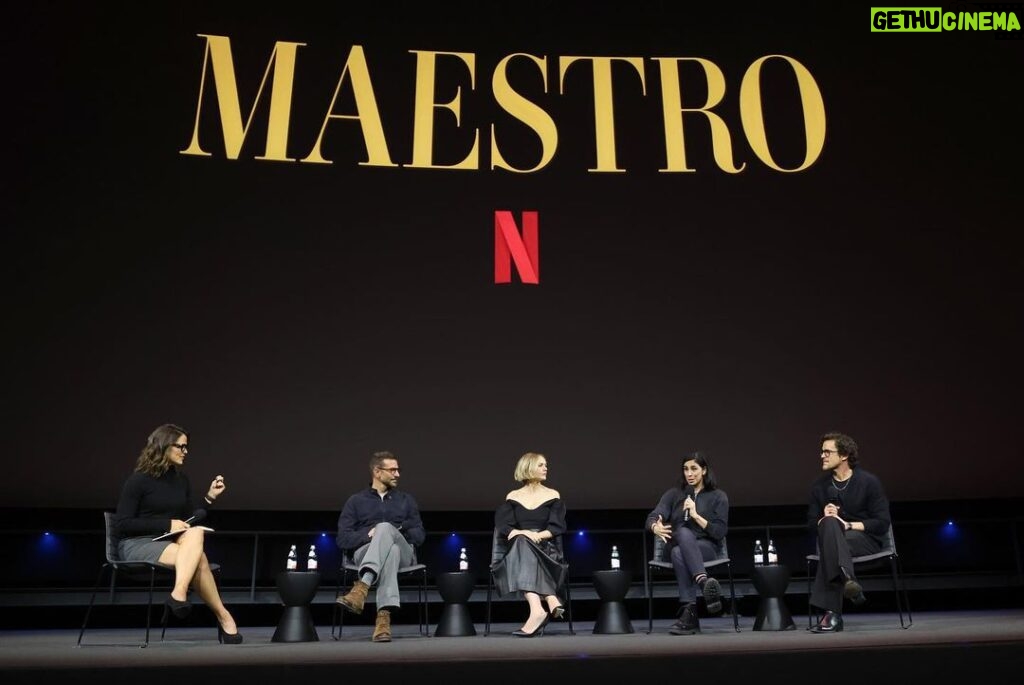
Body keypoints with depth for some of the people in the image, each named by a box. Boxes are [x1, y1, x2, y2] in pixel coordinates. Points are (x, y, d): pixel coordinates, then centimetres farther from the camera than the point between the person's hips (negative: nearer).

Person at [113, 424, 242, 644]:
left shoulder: (181, 480, 11)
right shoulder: (139, 480, -8)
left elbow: (192, 519, 16)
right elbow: (121, 526, -12)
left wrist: (210, 496, 1)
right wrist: (167, 524, -18)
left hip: (167, 543, 6)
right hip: (137, 544, -6)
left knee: (196, 533, -31)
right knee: (198, 558, -30)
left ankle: (179, 595, -40)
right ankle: (223, 617, -28)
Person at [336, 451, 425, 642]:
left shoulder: (406, 500, 23)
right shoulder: (356, 501, 17)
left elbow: (420, 535, 16)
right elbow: (343, 539, 6)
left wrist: (396, 532, -5)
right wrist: (369, 535, -13)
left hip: (403, 553, 1)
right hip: (365, 552, -1)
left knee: (385, 527, -36)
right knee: (390, 551, -40)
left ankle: (361, 588, -54)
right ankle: (384, 615, -57)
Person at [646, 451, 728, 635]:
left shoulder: (718, 496, 6)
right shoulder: (674, 494, 11)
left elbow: (720, 532, -3)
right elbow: (652, 518, -3)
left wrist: (696, 515, -15)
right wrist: (656, 527, -28)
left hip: (708, 548, -2)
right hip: (678, 547, 2)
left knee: (679, 553, -37)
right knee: (683, 532, -36)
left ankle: (688, 613, -43)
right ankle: (704, 583, -54)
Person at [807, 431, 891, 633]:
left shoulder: (869, 482, -4)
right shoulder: (820, 486, 7)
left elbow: (882, 523, -6)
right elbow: (812, 523, 11)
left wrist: (848, 525, -15)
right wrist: (826, 519, -11)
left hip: (867, 539, -3)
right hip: (832, 538, 3)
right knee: (829, 523, -34)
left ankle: (832, 613, -41)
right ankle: (846, 578, -50)